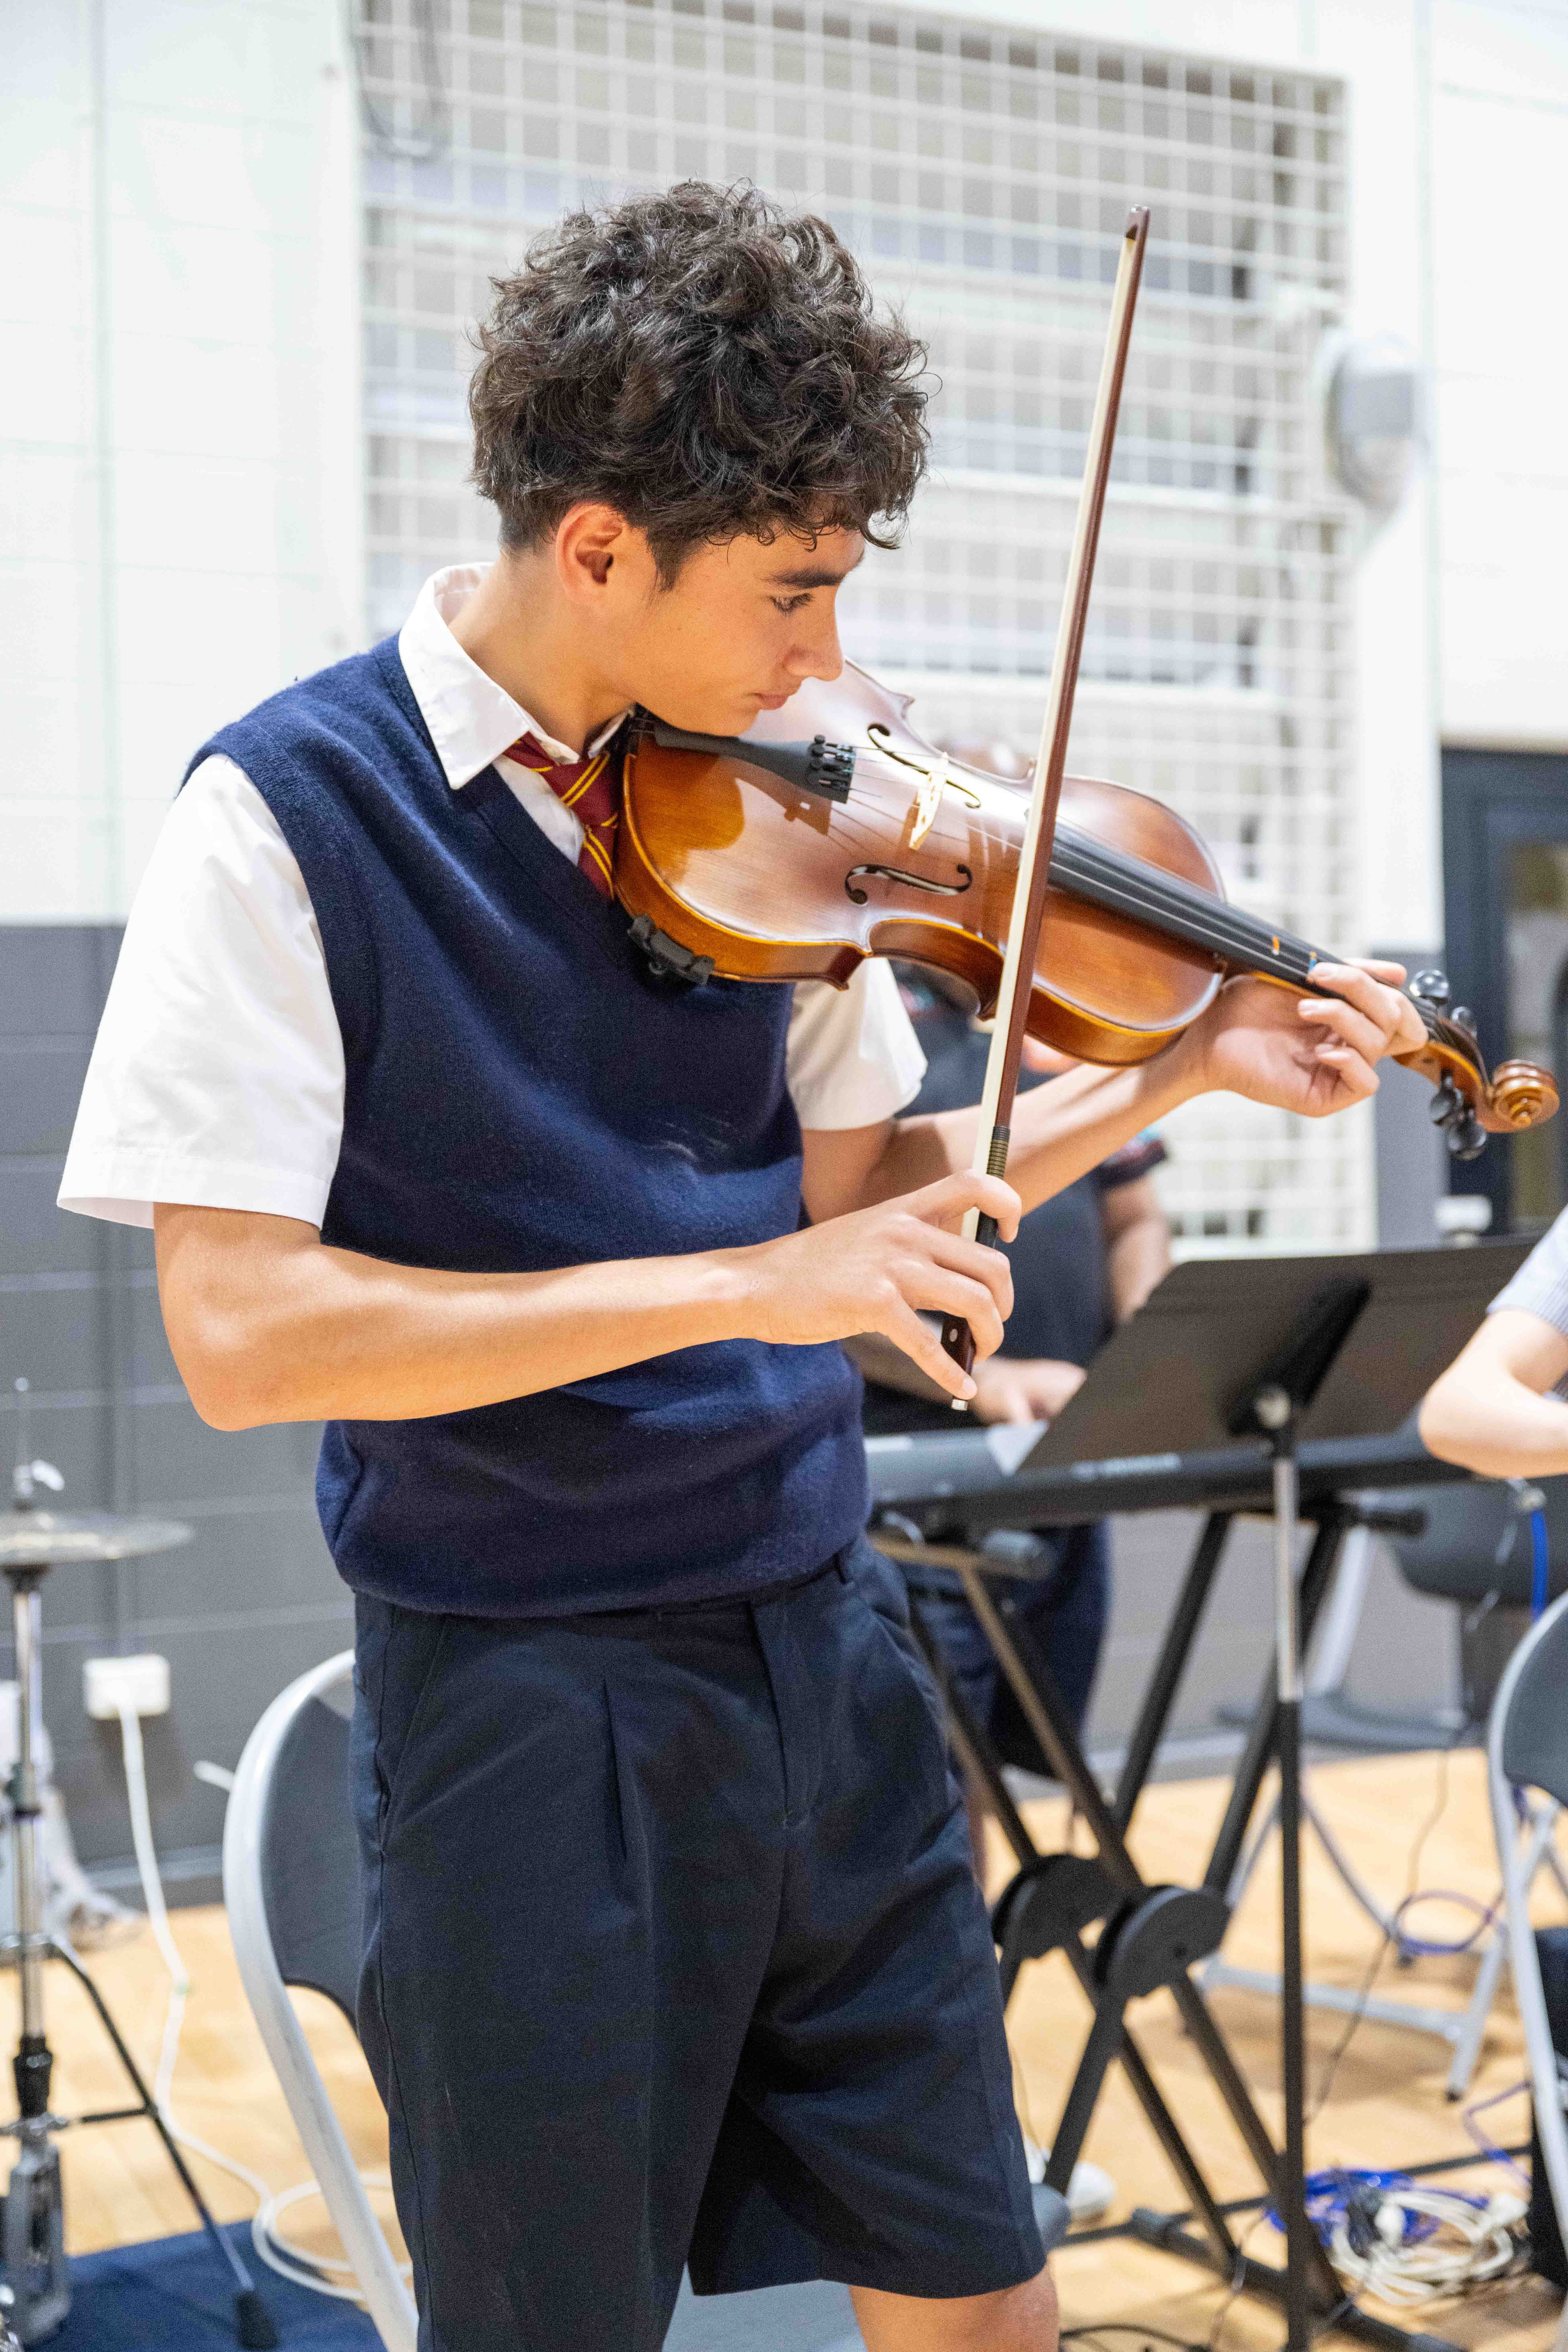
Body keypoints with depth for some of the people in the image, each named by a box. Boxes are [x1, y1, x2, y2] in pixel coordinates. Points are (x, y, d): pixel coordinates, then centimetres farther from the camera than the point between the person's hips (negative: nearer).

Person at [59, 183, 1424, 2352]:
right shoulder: (291, 811, -14)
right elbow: (242, 1330, -21)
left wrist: (1187, 1066, 0)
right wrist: (737, 1283, -25)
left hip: (825, 1643, 6)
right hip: (532, 1690, -5)